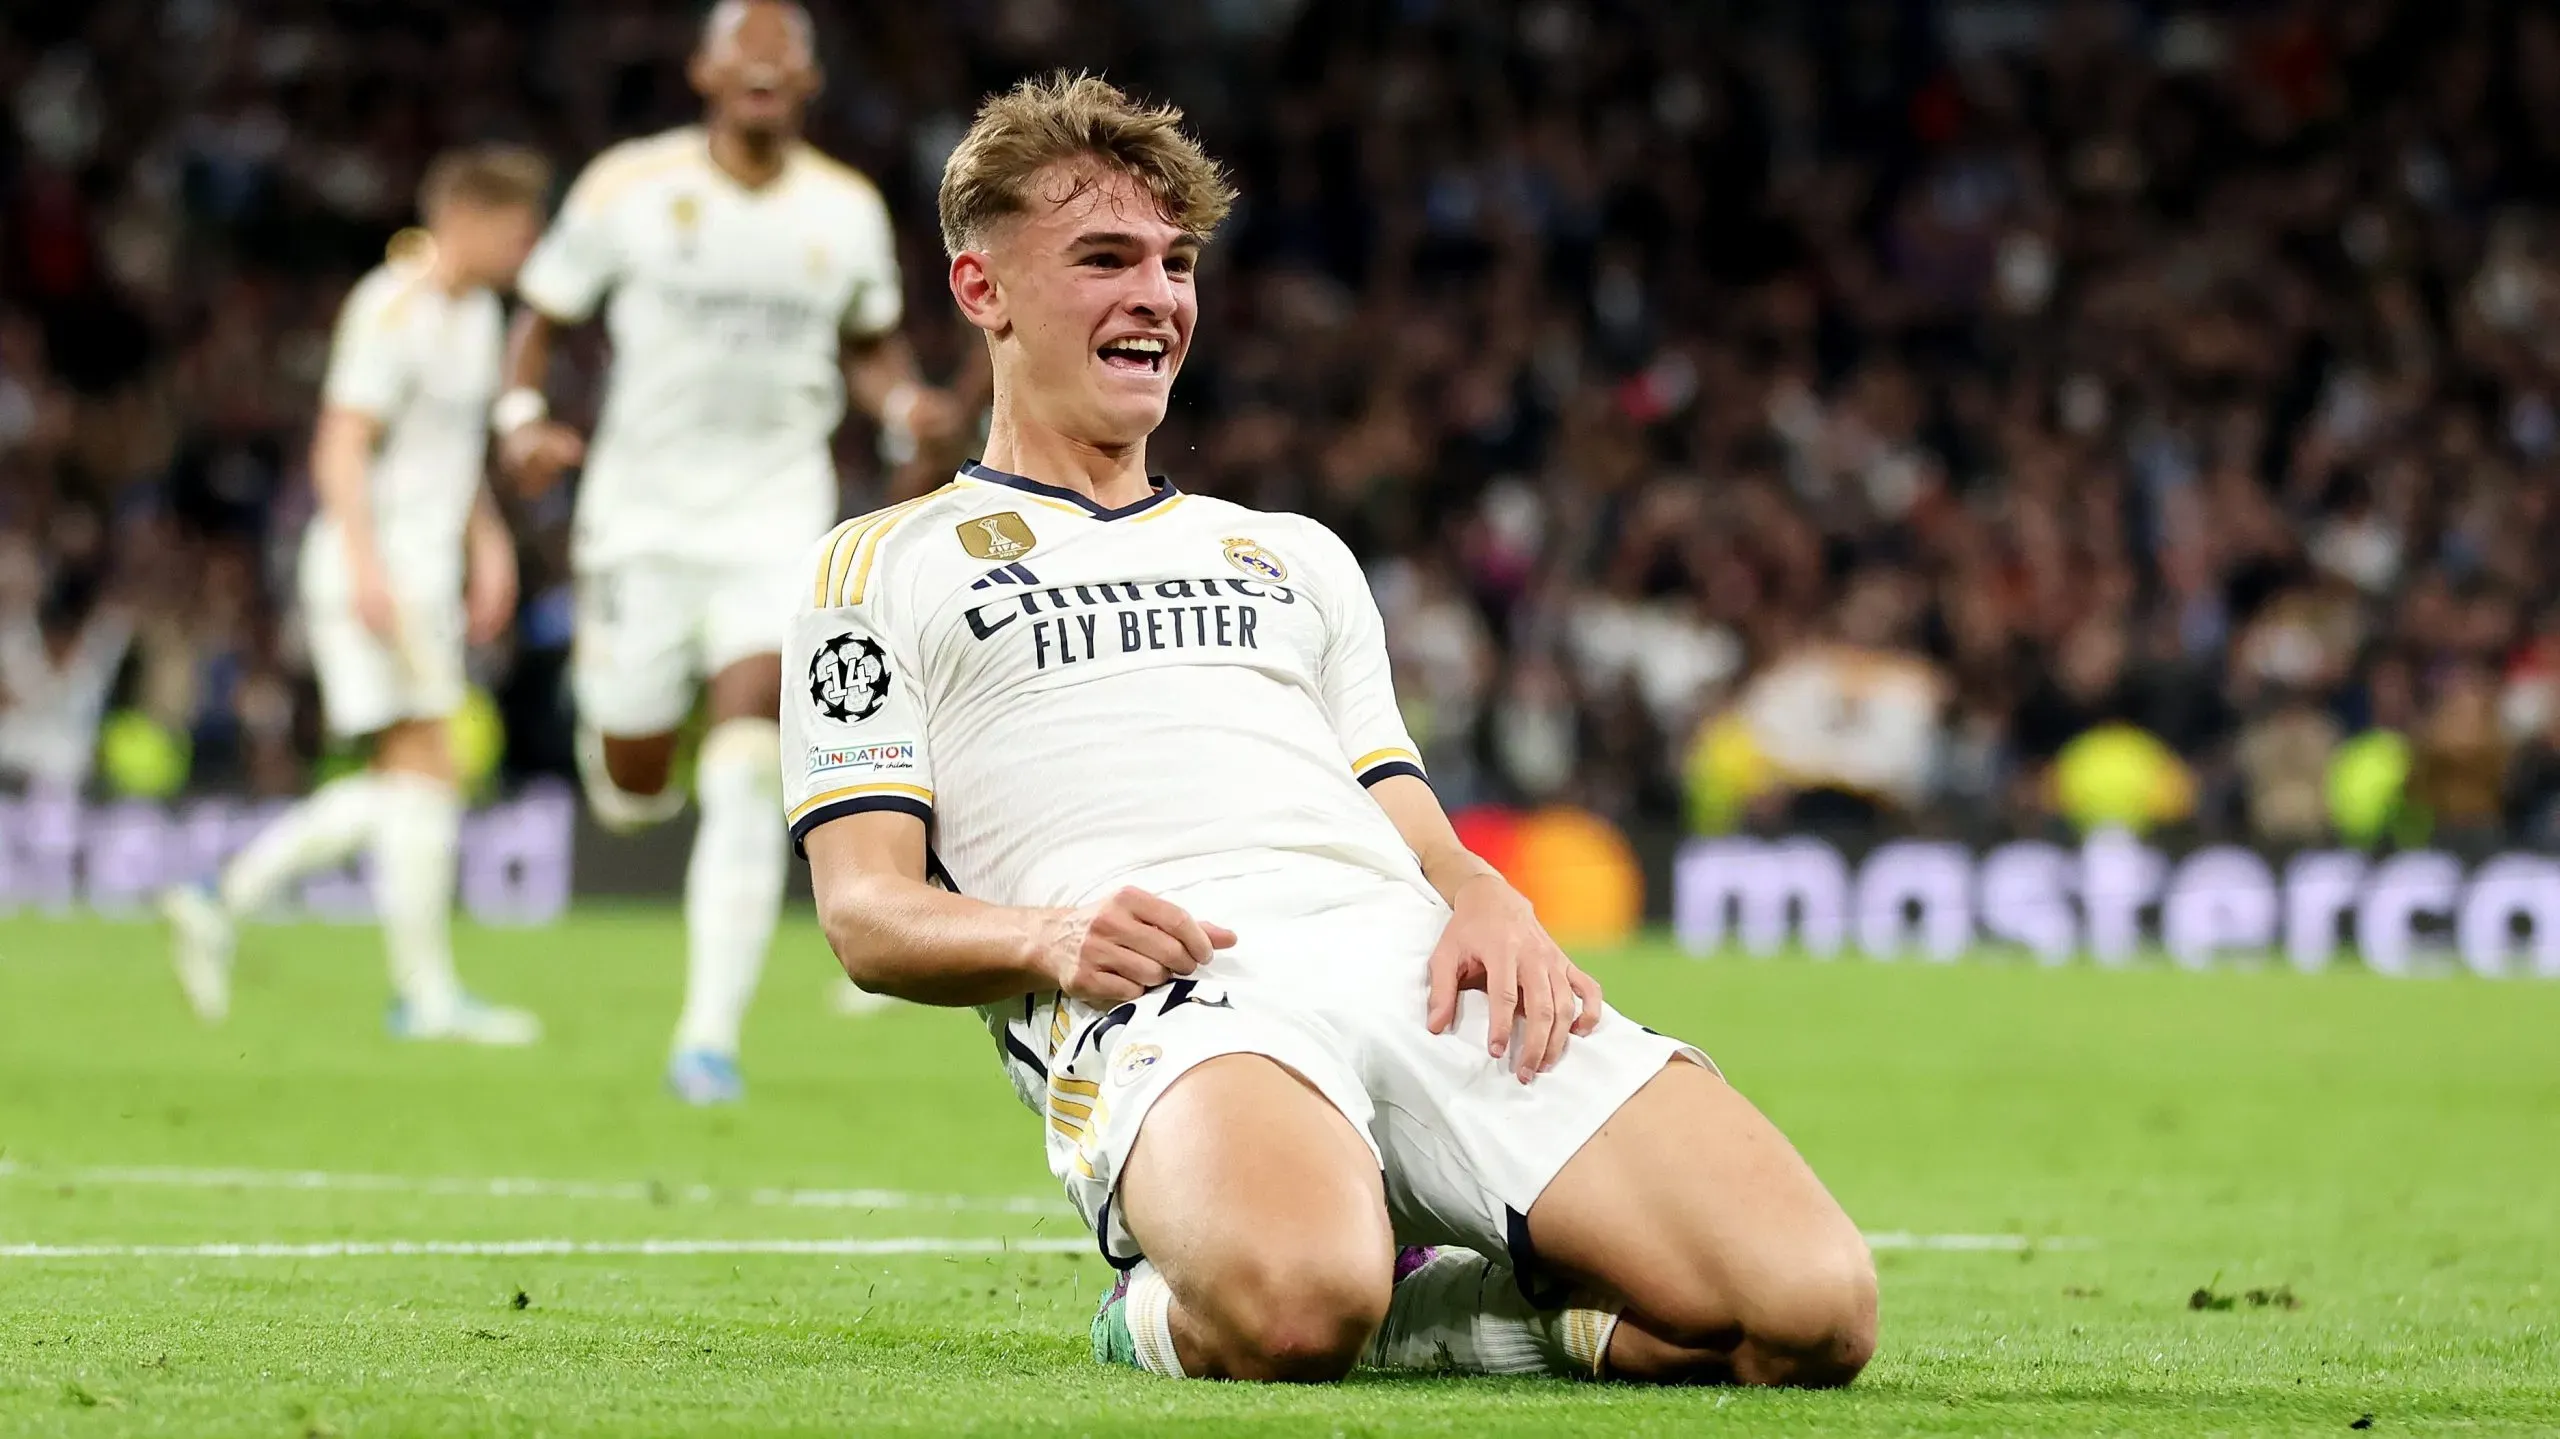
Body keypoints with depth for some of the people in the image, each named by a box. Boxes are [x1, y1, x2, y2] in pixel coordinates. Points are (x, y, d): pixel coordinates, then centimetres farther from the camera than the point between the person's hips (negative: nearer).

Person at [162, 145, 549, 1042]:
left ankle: (224, 905, 13)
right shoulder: (392, 309, -13)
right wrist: (368, 565, -26)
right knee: (425, 770, -10)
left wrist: (487, 545, 22)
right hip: (378, 570, -10)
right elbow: (342, 447, -18)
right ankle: (427, 994, -7)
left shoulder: (476, 310, 16)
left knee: (399, 791, 9)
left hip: (423, 572, 10)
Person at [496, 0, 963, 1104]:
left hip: (777, 514, 0)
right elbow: (540, 317, 5)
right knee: (634, 794, 7)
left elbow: (870, 343, 19)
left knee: (748, 779, -17)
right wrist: (522, 415, -15)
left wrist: (902, 401, -4)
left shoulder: (846, 211, 2)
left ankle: (710, 1037, -14)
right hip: (643, 511, 0)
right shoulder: (631, 187, -5)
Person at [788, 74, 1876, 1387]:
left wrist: (1490, 907, 1)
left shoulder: (1292, 555, 35)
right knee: (1292, 1309, -42)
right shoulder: (878, 569, 21)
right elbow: (866, 913, 9)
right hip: (1159, 991, -4)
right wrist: (1046, 935, -13)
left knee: (1814, 1311, -22)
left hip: (1415, 962, 5)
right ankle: (1197, 1313, -6)